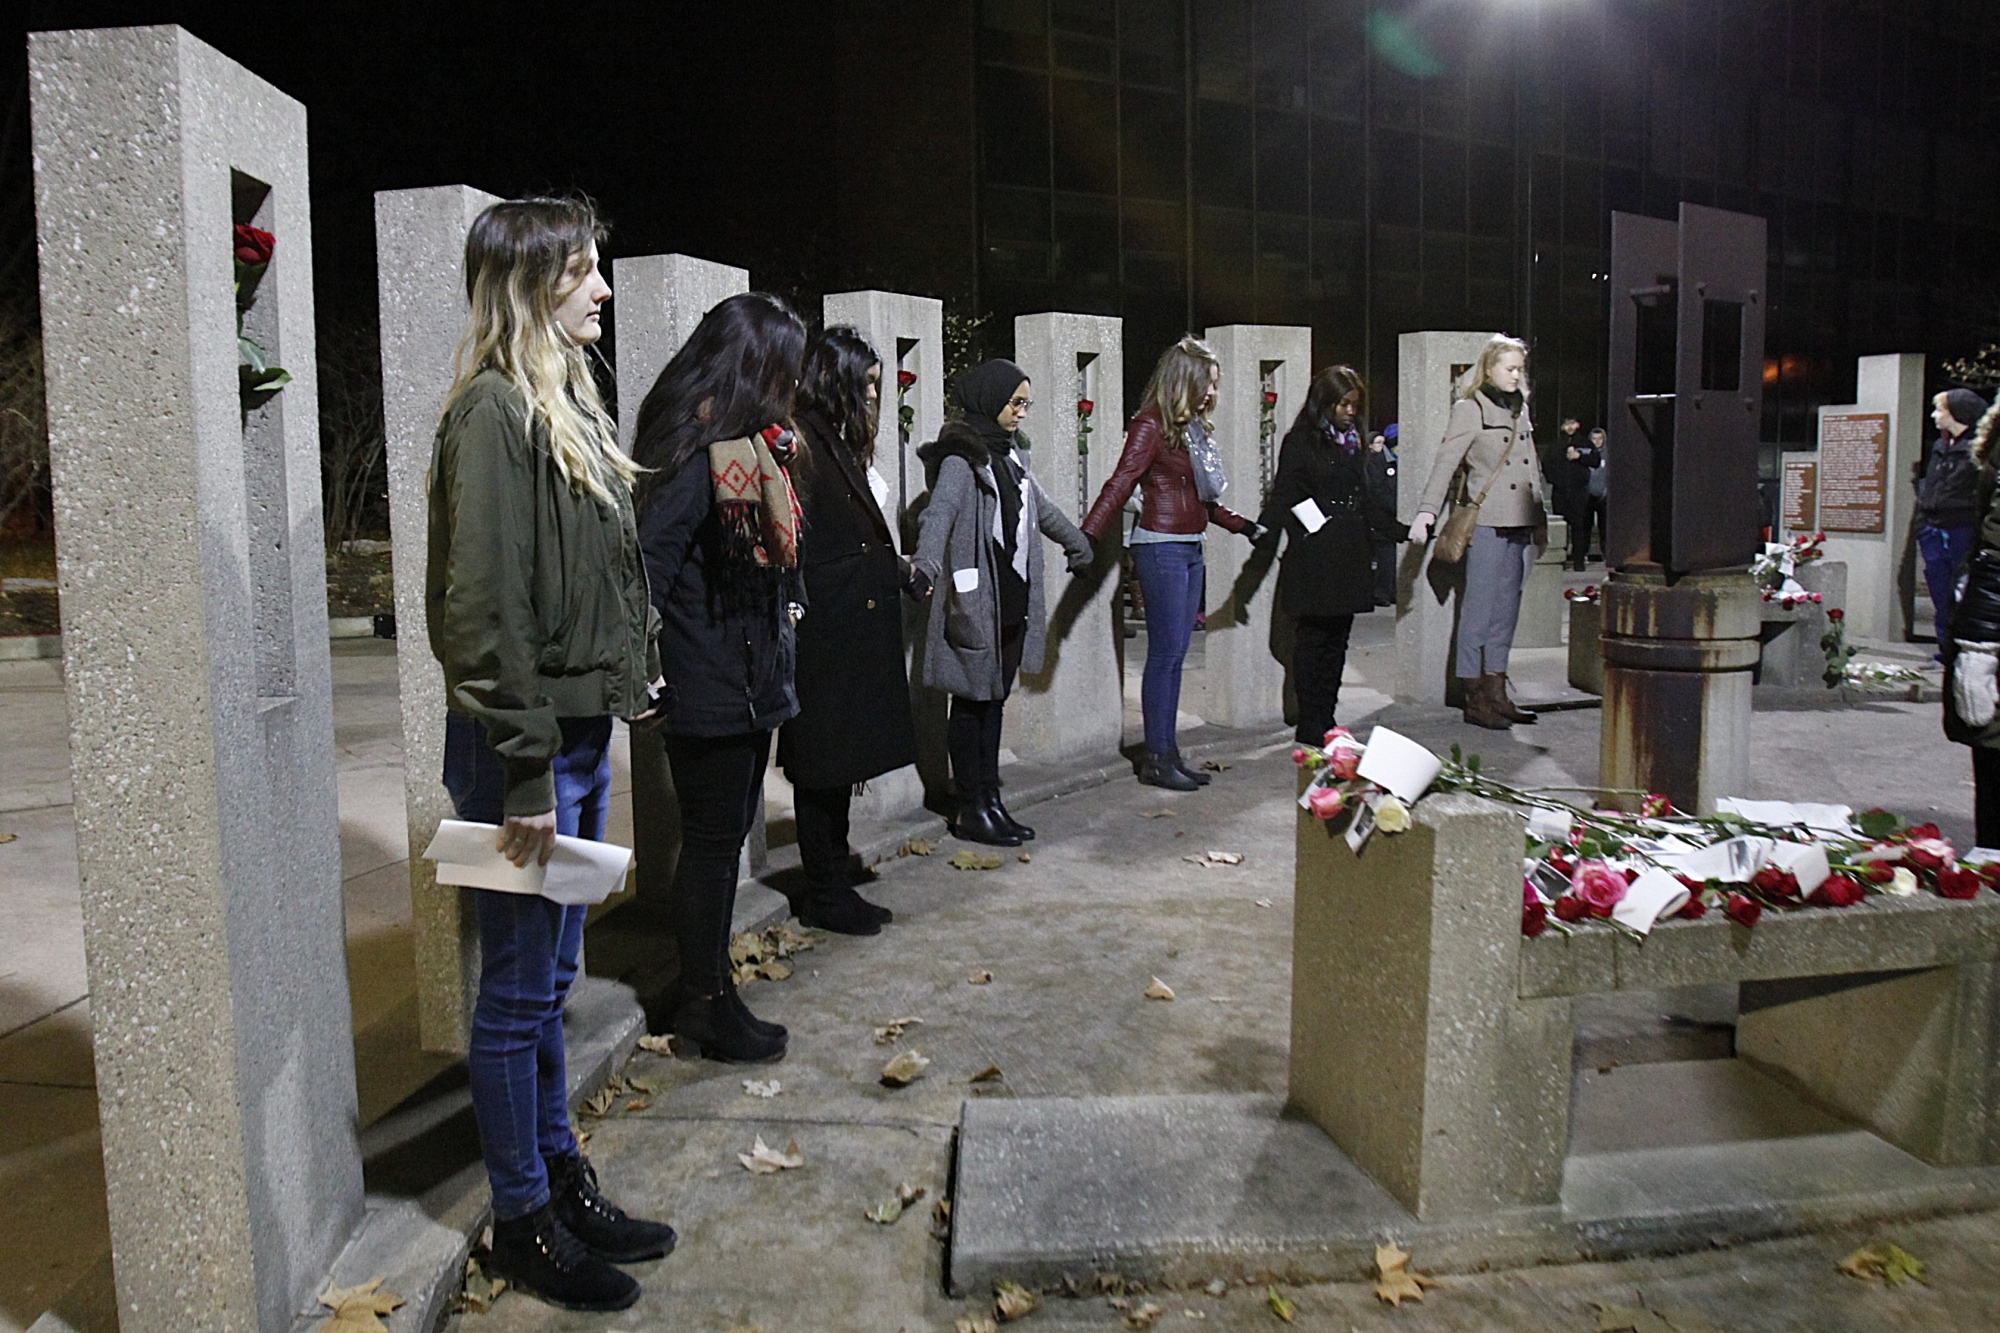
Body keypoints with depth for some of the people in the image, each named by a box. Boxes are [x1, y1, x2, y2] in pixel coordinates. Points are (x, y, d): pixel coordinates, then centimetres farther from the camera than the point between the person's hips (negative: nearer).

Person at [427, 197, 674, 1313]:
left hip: (583, 730, 9)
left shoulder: (570, 404, 14)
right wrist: (525, 772, -20)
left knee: (550, 978, 19)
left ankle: (563, 1179, 34)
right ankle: (523, 1221, 22)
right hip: (527, 747, -9)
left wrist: (629, 682, 11)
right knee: (520, 990, 5)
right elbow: (485, 605, -20)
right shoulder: (494, 413, -15)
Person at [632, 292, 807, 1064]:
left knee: (727, 836, 17)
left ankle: (707, 985, 32)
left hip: (751, 680, 10)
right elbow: (649, 564, -23)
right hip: (709, 689, -10)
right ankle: (704, 1004, 18)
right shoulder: (700, 454, -18)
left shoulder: (750, 447, 13)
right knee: (711, 841, 2)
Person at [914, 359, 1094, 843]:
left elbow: (1042, 508, 32)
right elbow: (939, 512, -28)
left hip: (1012, 603, 8)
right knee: (971, 703, -1)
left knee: (994, 701, 12)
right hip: (974, 603, -8)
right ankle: (972, 810, 7)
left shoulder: (1008, 457, 17)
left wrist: (1078, 544, 43)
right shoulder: (961, 459, -11)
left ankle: (991, 800, 19)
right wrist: (926, 564, -46)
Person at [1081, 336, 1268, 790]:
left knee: (1175, 655, 9)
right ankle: (1157, 759, 1)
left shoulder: (1192, 427, 16)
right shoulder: (1151, 425, -9)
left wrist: (1241, 524, 27)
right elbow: (1120, 483, -18)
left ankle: (1168, 753, 15)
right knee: (1165, 654, -6)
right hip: (1161, 547, -8)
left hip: (1191, 548, 8)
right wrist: (1088, 535, -27)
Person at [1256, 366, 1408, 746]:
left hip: (1350, 556, 7)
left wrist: (1401, 531, 24)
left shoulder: (1353, 442, 17)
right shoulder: (1300, 442, -4)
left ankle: (1327, 720, 16)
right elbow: (1283, 497, -11)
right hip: (1313, 559, -7)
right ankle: (1310, 726, 4)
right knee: (1312, 638, -2)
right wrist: (1264, 533, -25)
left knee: (1338, 639, 9)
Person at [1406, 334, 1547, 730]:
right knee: (1480, 609, -4)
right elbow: (1446, 462, -13)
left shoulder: (1520, 409, 18)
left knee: (1507, 609, 9)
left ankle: (1496, 693, 14)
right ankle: (1475, 698, 1)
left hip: (1521, 523, 7)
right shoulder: (1470, 409, -3)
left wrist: (1539, 519, 20)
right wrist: (1427, 511, -24)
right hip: (1487, 522, -7)